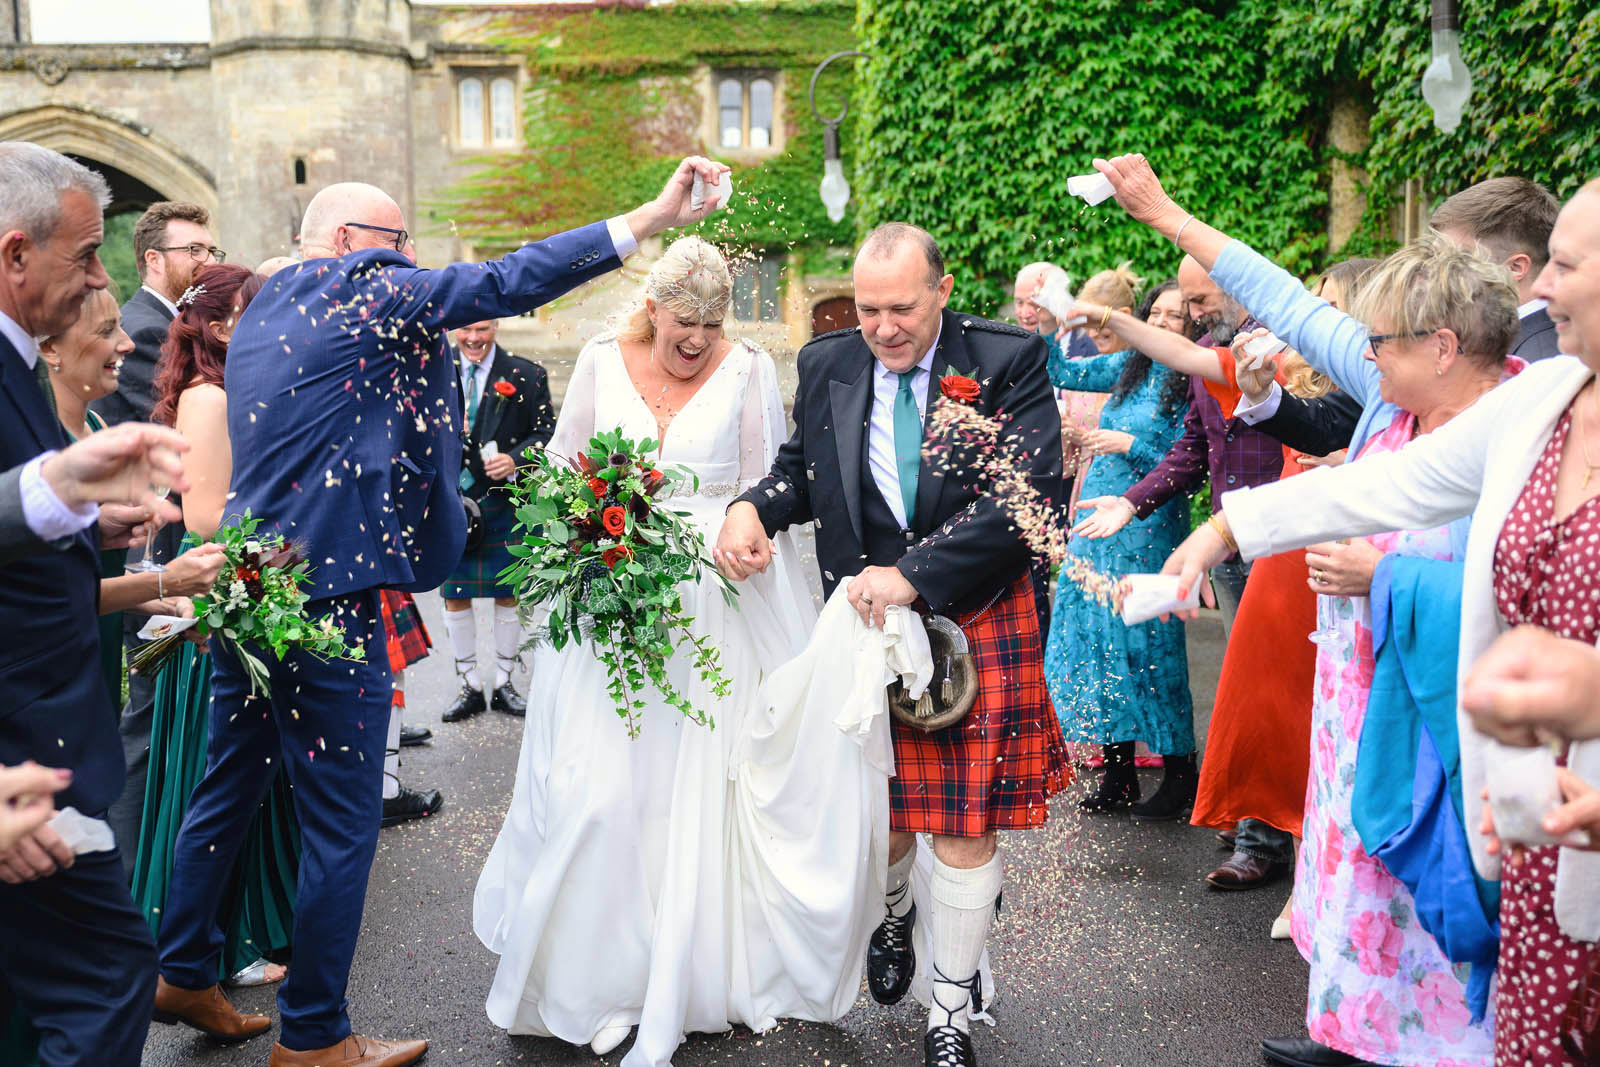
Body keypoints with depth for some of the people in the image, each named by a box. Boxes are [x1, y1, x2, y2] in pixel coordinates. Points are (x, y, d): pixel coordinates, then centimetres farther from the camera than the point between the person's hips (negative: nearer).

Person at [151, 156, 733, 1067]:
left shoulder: (261, 316, 17)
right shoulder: (362, 292, -10)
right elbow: (505, 283, -18)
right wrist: (653, 217, -19)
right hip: (326, 598, -10)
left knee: (230, 788, 22)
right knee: (342, 824, 2)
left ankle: (186, 974, 38)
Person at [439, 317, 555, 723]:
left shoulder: (526, 376, -1)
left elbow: (547, 431, -1)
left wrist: (516, 459, -17)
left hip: (505, 503, -1)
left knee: (507, 595, 8)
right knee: (454, 597, 6)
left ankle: (504, 684, 24)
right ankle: (470, 687, 21)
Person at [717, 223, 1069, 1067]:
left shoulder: (1008, 360, -8)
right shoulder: (826, 365, 3)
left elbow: (1026, 493, -17)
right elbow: (800, 468, 15)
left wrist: (913, 574, -23)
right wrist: (751, 508, -9)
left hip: (980, 625, -2)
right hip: (864, 621, 3)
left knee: (965, 830, 5)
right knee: (875, 813, 12)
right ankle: (891, 915, 49)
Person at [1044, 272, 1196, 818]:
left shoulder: (1193, 387, -8)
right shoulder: (1129, 366, 11)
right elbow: (1062, 374, 14)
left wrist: (1129, 445, -16)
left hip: (1148, 533, -7)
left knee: (1145, 645, -3)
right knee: (1096, 641, 8)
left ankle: (1179, 775, 14)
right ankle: (1118, 776, 19)